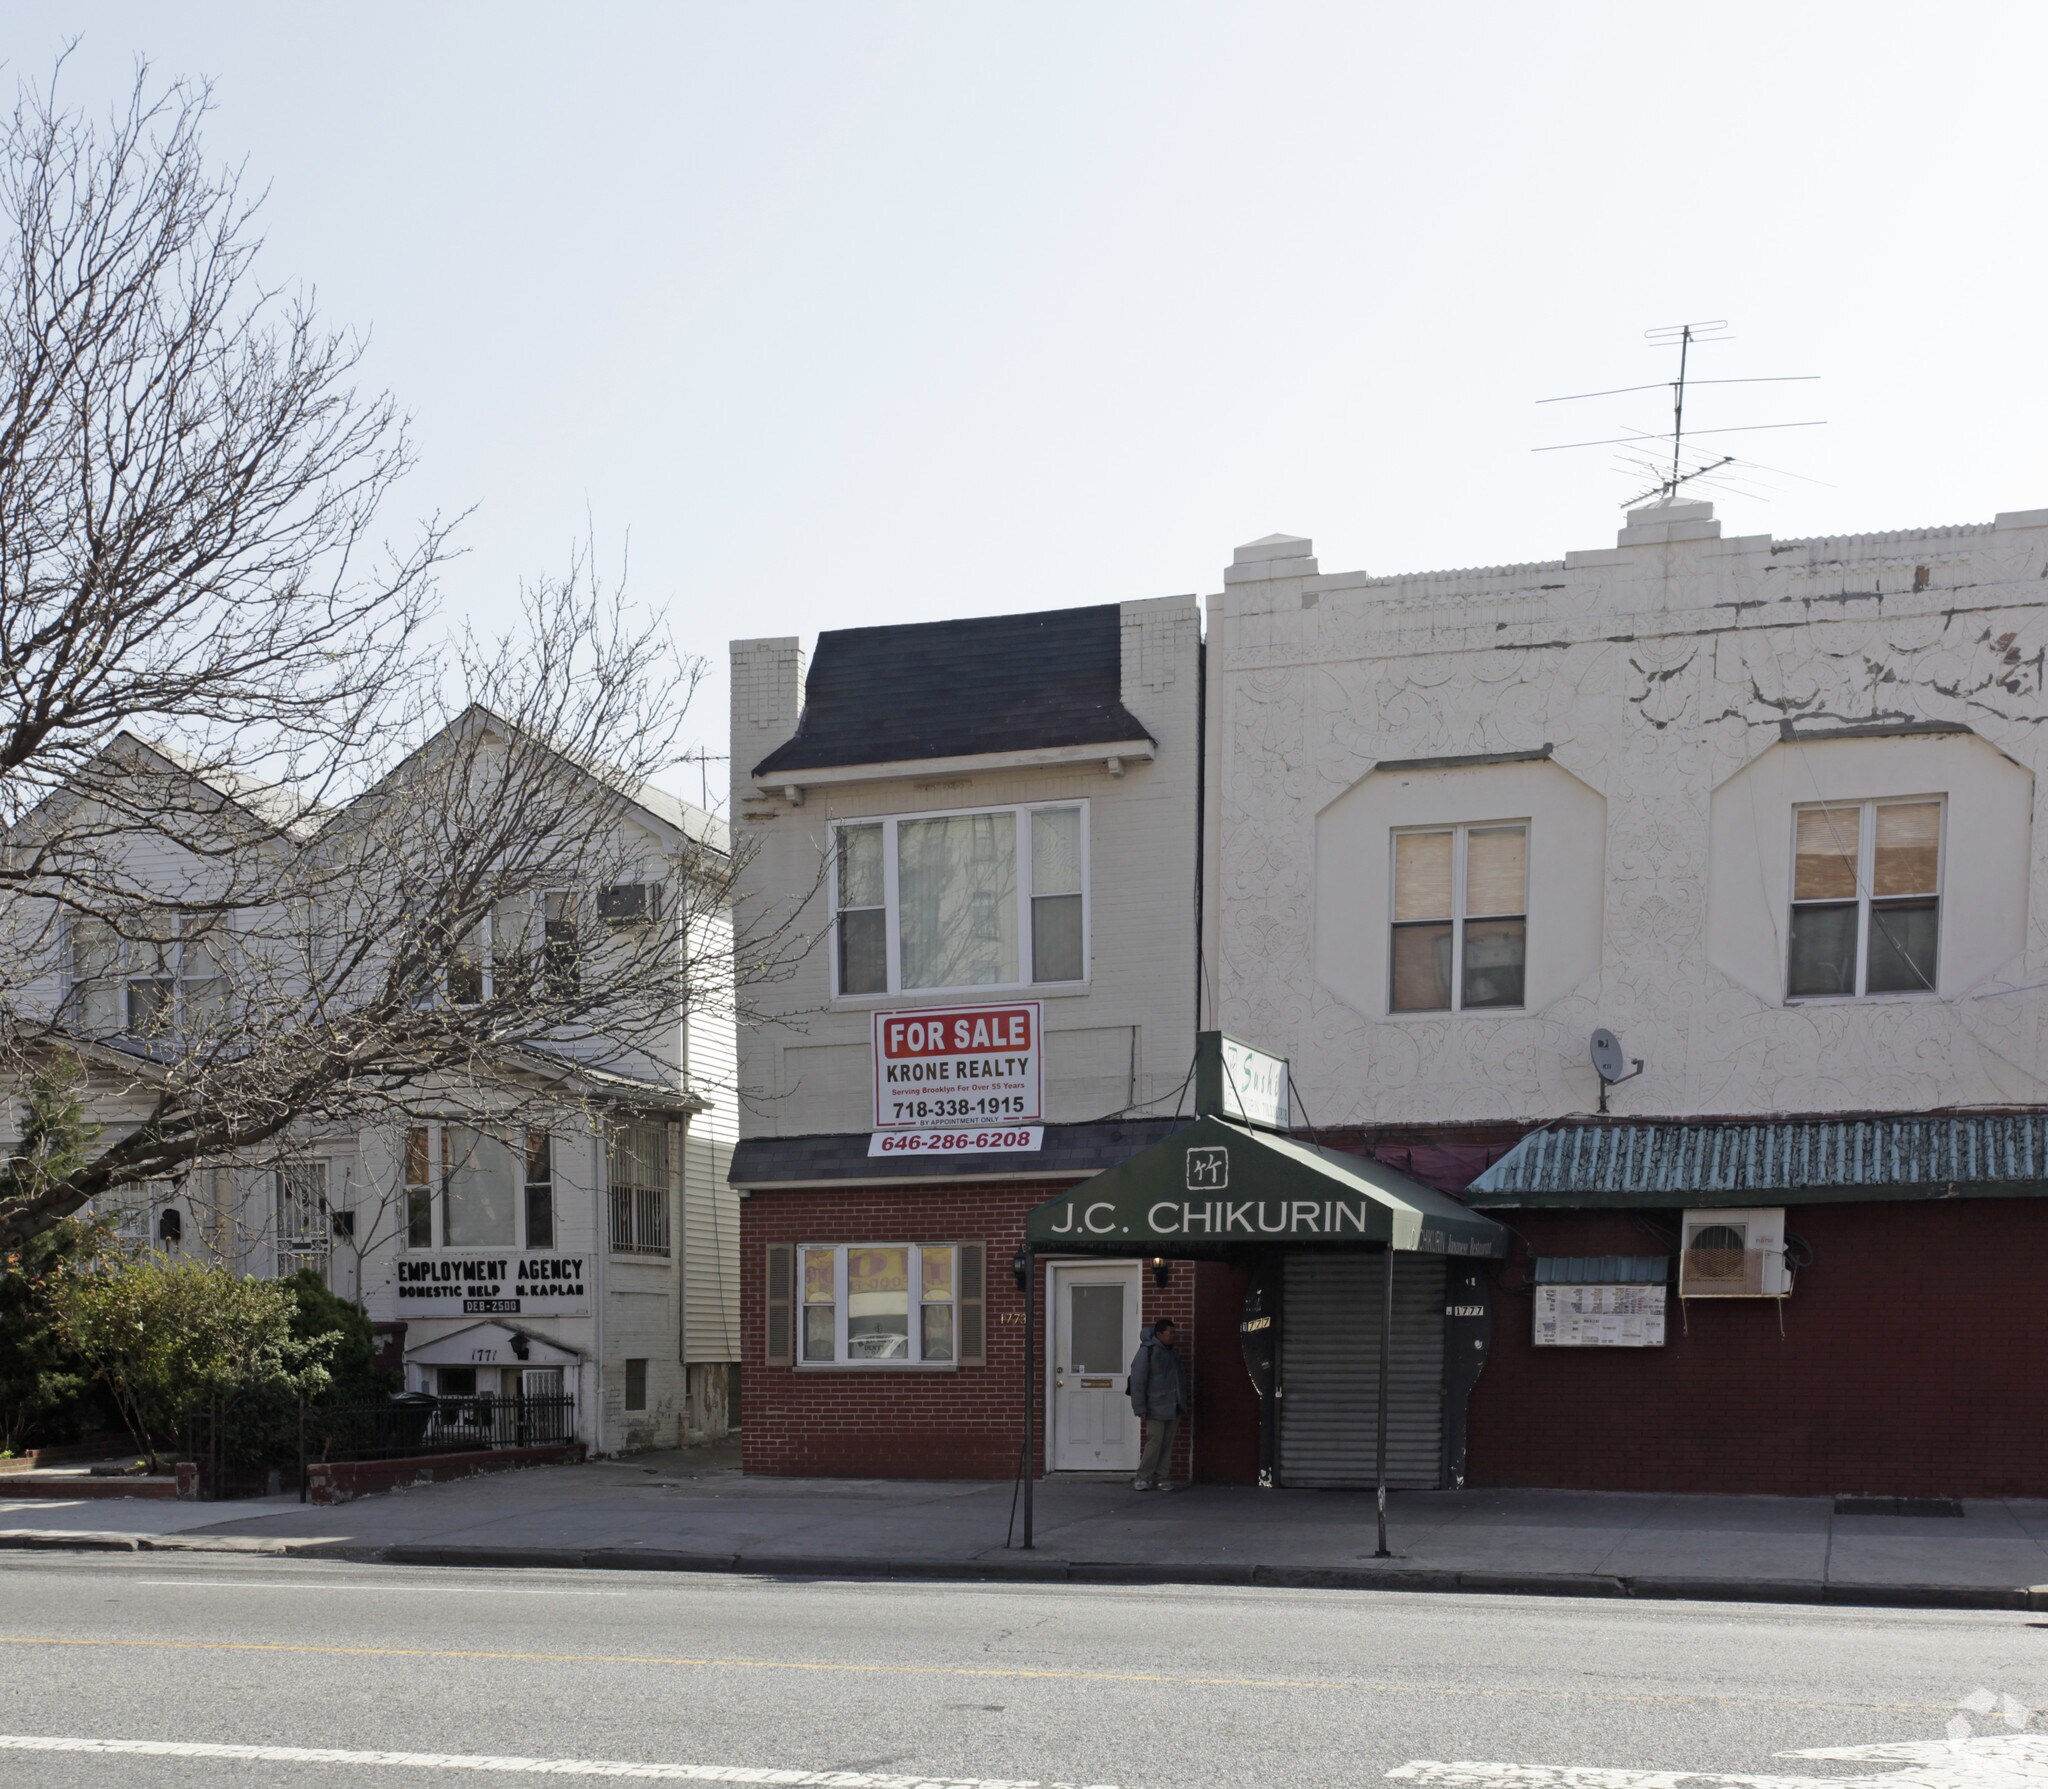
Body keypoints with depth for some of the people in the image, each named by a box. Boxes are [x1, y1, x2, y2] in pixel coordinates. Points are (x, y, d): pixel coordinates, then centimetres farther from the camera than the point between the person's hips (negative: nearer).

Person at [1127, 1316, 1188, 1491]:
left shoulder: (1172, 1353, 15)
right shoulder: (1147, 1351, -9)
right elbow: (1137, 1382, -12)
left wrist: (1182, 1406, 22)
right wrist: (1141, 1409, -15)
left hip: (1173, 1409, 7)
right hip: (1156, 1409, -7)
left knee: (1167, 1445, 6)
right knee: (1154, 1443, -10)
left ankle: (1157, 1479, 12)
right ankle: (1142, 1479, -1)